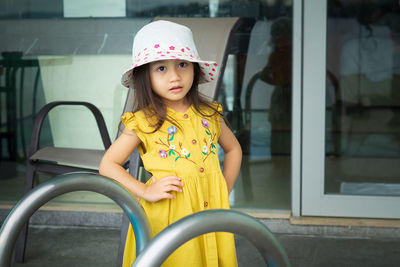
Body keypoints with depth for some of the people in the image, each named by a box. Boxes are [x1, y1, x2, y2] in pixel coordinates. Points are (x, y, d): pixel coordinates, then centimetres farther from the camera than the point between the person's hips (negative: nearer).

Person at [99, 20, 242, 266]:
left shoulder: (208, 114, 5)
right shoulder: (143, 122, -7)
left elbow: (233, 149, 21)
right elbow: (108, 165, -4)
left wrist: (225, 189, 9)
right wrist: (145, 191, -14)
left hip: (210, 210, 4)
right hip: (165, 218, -3)